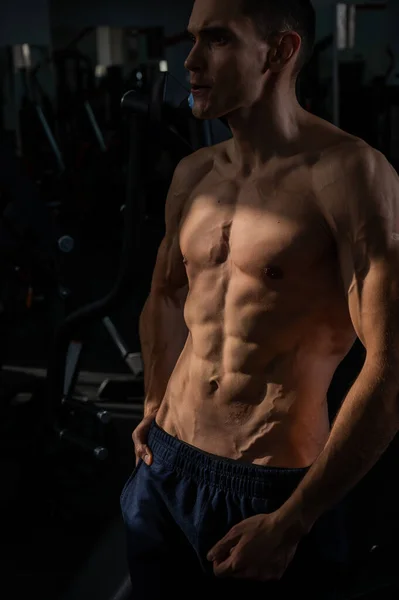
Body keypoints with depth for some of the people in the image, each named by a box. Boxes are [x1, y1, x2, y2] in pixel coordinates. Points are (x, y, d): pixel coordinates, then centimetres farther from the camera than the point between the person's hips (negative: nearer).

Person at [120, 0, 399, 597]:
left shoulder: (350, 173, -16)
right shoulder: (193, 174, 5)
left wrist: (290, 525, -17)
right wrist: (154, 408, 10)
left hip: (274, 489, -6)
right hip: (165, 467, 6)